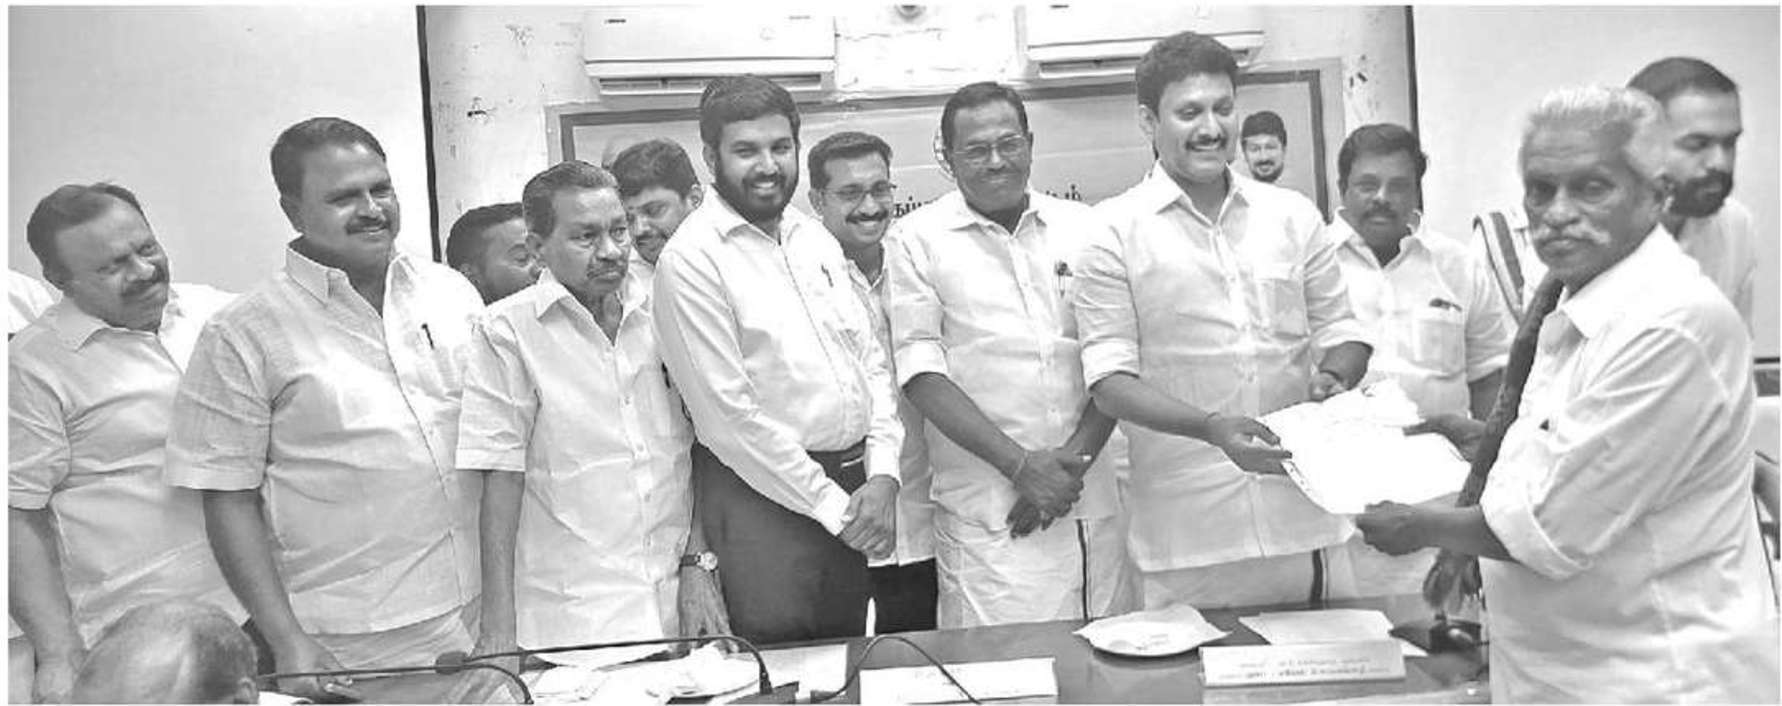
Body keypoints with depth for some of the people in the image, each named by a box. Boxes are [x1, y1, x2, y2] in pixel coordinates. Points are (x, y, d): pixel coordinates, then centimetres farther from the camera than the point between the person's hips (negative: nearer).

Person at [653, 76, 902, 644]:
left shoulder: (815, 239, 10)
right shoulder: (691, 258, -11)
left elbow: (870, 359, 11)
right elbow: (729, 416, -15)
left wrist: (882, 475, -3)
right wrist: (832, 505, -11)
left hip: (853, 491, 7)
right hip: (763, 495, -6)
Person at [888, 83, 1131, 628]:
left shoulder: (1082, 227, 9)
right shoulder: (920, 238, 1)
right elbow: (921, 370, -5)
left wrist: (1073, 459, -7)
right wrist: (1021, 464, -11)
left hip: (1092, 498, 3)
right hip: (987, 515, -3)